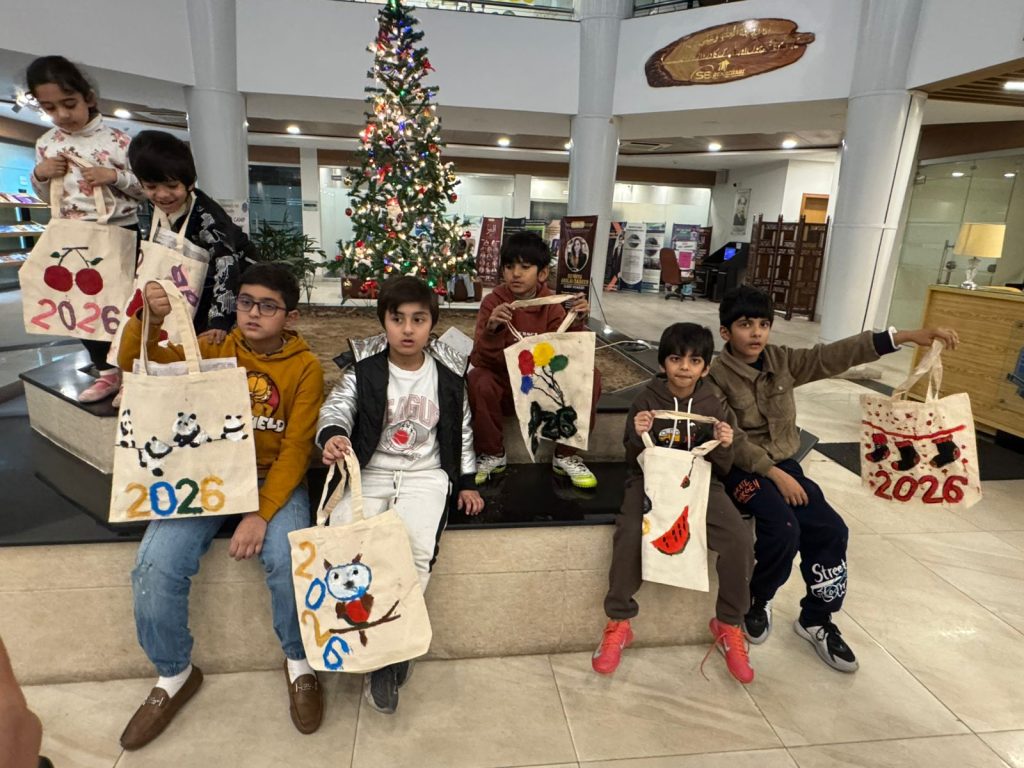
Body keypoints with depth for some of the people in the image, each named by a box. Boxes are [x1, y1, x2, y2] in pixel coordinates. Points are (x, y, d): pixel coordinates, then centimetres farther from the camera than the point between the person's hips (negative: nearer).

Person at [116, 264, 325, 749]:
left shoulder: (305, 367, -6)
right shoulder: (212, 350, 3)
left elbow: (296, 448, -11)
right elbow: (134, 362, -7)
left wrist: (262, 513, -21)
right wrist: (148, 320, -28)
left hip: (274, 480, -3)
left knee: (289, 560, -28)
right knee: (154, 569, -16)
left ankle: (298, 662, 3)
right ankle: (175, 674, 13)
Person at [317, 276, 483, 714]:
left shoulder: (449, 373, 4)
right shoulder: (364, 368, 0)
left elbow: (462, 430, 12)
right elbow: (337, 406, -14)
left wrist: (467, 482, 9)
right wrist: (332, 436, -37)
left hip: (425, 474, 0)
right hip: (367, 472, 1)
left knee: (418, 549, -27)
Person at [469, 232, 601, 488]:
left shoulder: (552, 306, -4)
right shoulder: (493, 303, -10)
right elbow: (481, 360, -19)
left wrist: (576, 323, -27)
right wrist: (492, 330, -39)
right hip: (504, 386, -2)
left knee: (590, 376, -21)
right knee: (477, 379, -33)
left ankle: (565, 455, -6)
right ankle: (492, 455, -9)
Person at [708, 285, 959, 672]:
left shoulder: (781, 361, 1)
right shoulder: (718, 376, -14)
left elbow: (834, 355, -6)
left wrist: (905, 336, -13)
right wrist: (774, 473, -23)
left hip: (782, 463, 6)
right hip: (739, 467, -6)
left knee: (830, 529, -5)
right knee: (783, 528, -26)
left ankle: (815, 620, 16)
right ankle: (758, 601, 5)